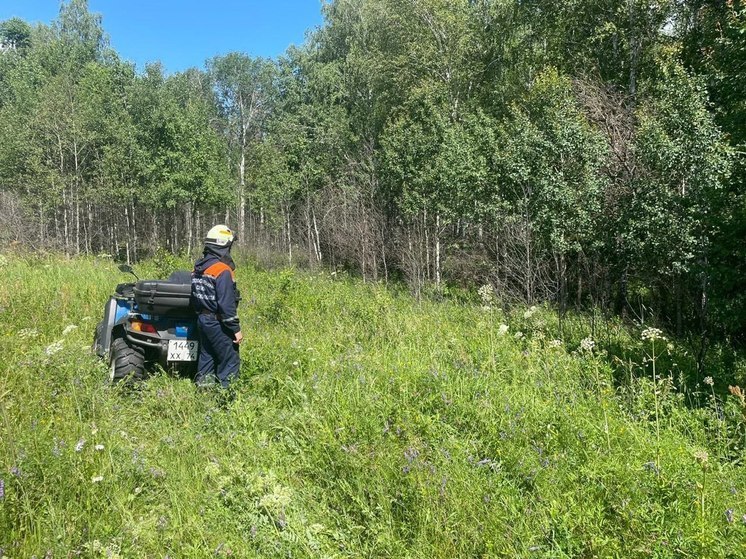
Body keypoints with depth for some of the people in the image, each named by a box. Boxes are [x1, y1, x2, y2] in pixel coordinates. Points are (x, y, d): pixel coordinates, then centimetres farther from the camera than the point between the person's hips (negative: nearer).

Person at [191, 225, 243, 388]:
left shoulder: (198, 267, 8)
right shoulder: (222, 270, -20)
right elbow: (226, 303, -22)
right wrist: (236, 329, -16)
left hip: (202, 319, 9)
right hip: (217, 323, -9)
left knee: (206, 358, 16)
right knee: (230, 361, -1)